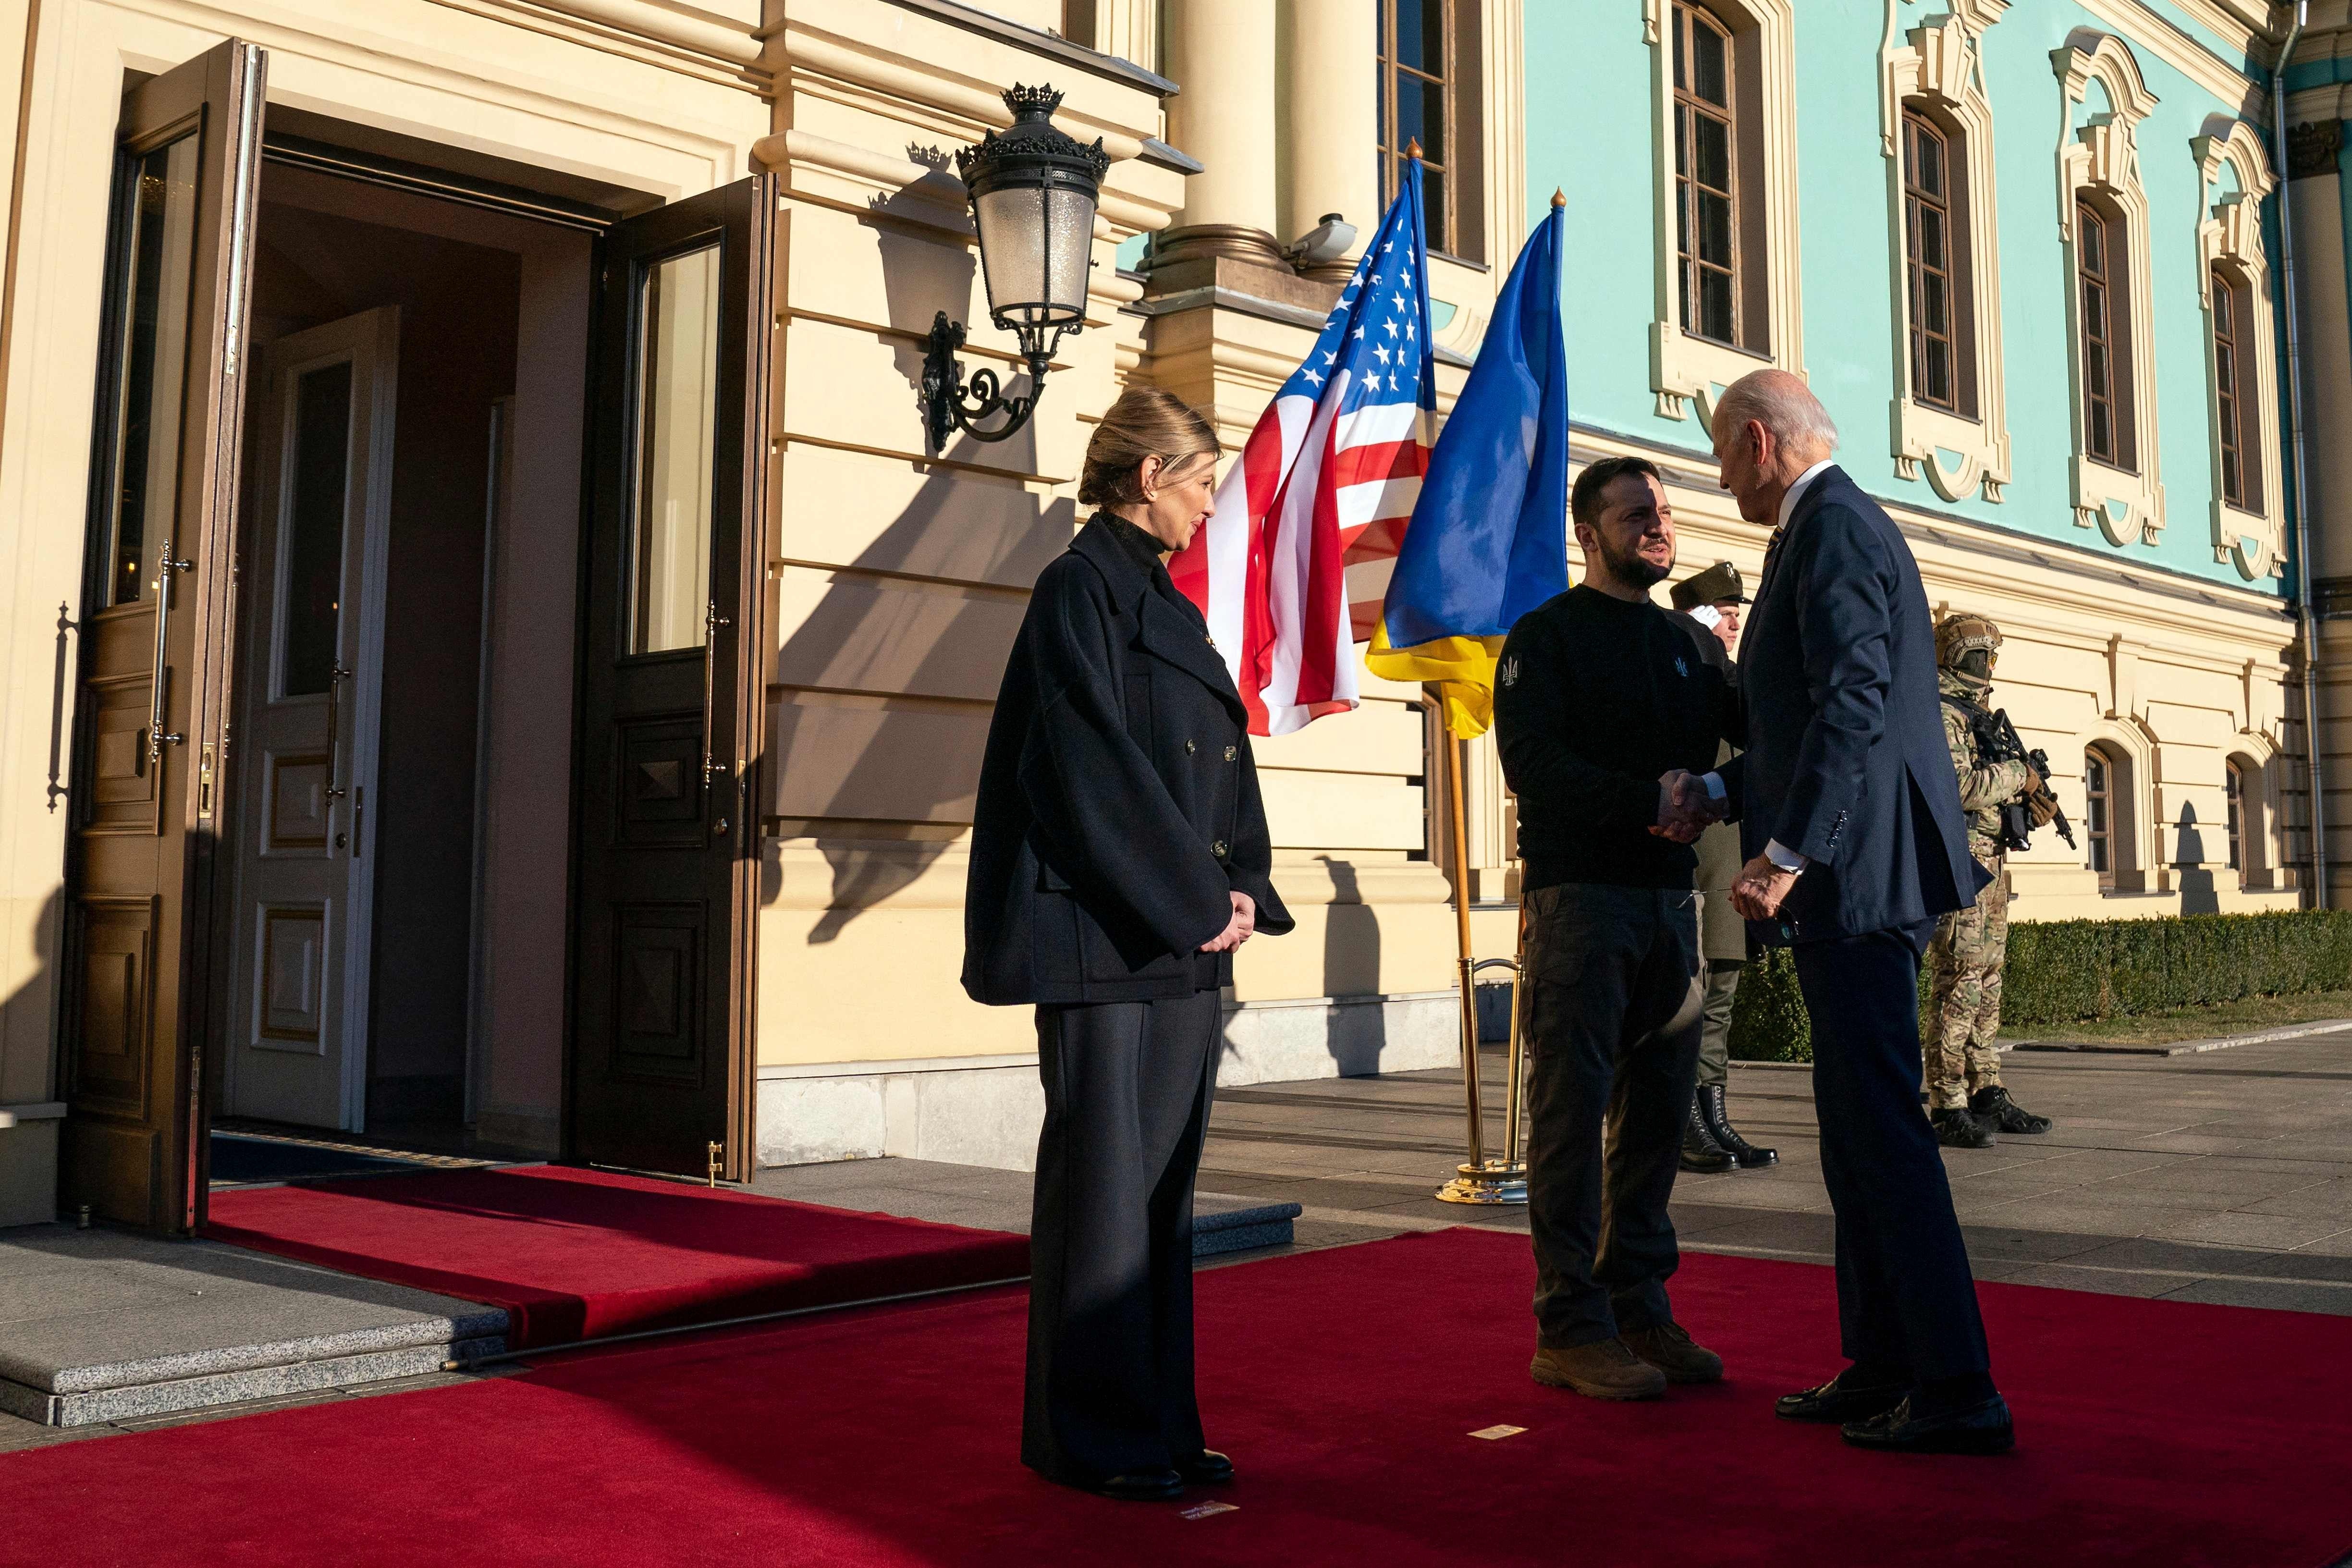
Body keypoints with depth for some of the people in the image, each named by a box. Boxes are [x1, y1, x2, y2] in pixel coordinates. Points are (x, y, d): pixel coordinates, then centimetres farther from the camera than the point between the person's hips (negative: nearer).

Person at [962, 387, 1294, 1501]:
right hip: (1105, 936, -9)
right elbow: (1090, 764, -16)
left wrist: (1241, 890, 2)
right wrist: (1195, 900, -13)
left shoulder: (1171, 606, 19)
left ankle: (1157, 1419, 20)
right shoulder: (1080, 589, -7)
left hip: (1184, 935, 9)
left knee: (1164, 1178, 11)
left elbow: (1221, 765, 17)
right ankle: (1092, 1438, 7)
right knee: (1106, 1178, -3)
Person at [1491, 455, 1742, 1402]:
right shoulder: (1547, 634, 3)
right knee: (1574, 1109, -5)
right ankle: (1572, 1328, 0)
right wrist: (1648, 804, -19)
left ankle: (1639, 1307, 15)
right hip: (1581, 891, -5)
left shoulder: (1692, 642, 19)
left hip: (1671, 894, 6)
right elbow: (1534, 764, -10)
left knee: (1658, 1111, 6)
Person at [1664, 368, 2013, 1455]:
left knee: (1885, 1131, -7)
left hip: (1853, 877, -11)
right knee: (1855, 1133, 14)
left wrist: (1787, 851, -25)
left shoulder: (1833, 526, -11)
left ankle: (1957, 1393, -2)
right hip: (1853, 880, 11)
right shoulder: (1835, 526, 22)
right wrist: (1719, 795, 18)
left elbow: (1855, 703, -22)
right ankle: (1880, 1365, 22)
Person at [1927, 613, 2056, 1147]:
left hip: (1991, 861, 10)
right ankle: (1948, 1109, -10)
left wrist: (2027, 798, 9)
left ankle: (1986, 1095, 18)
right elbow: (1957, 785, -22)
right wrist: (2017, 775, -11)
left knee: (1987, 981, 12)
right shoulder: (1939, 713, -10)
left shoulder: (1973, 713, 21)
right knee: (1959, 983, -11)